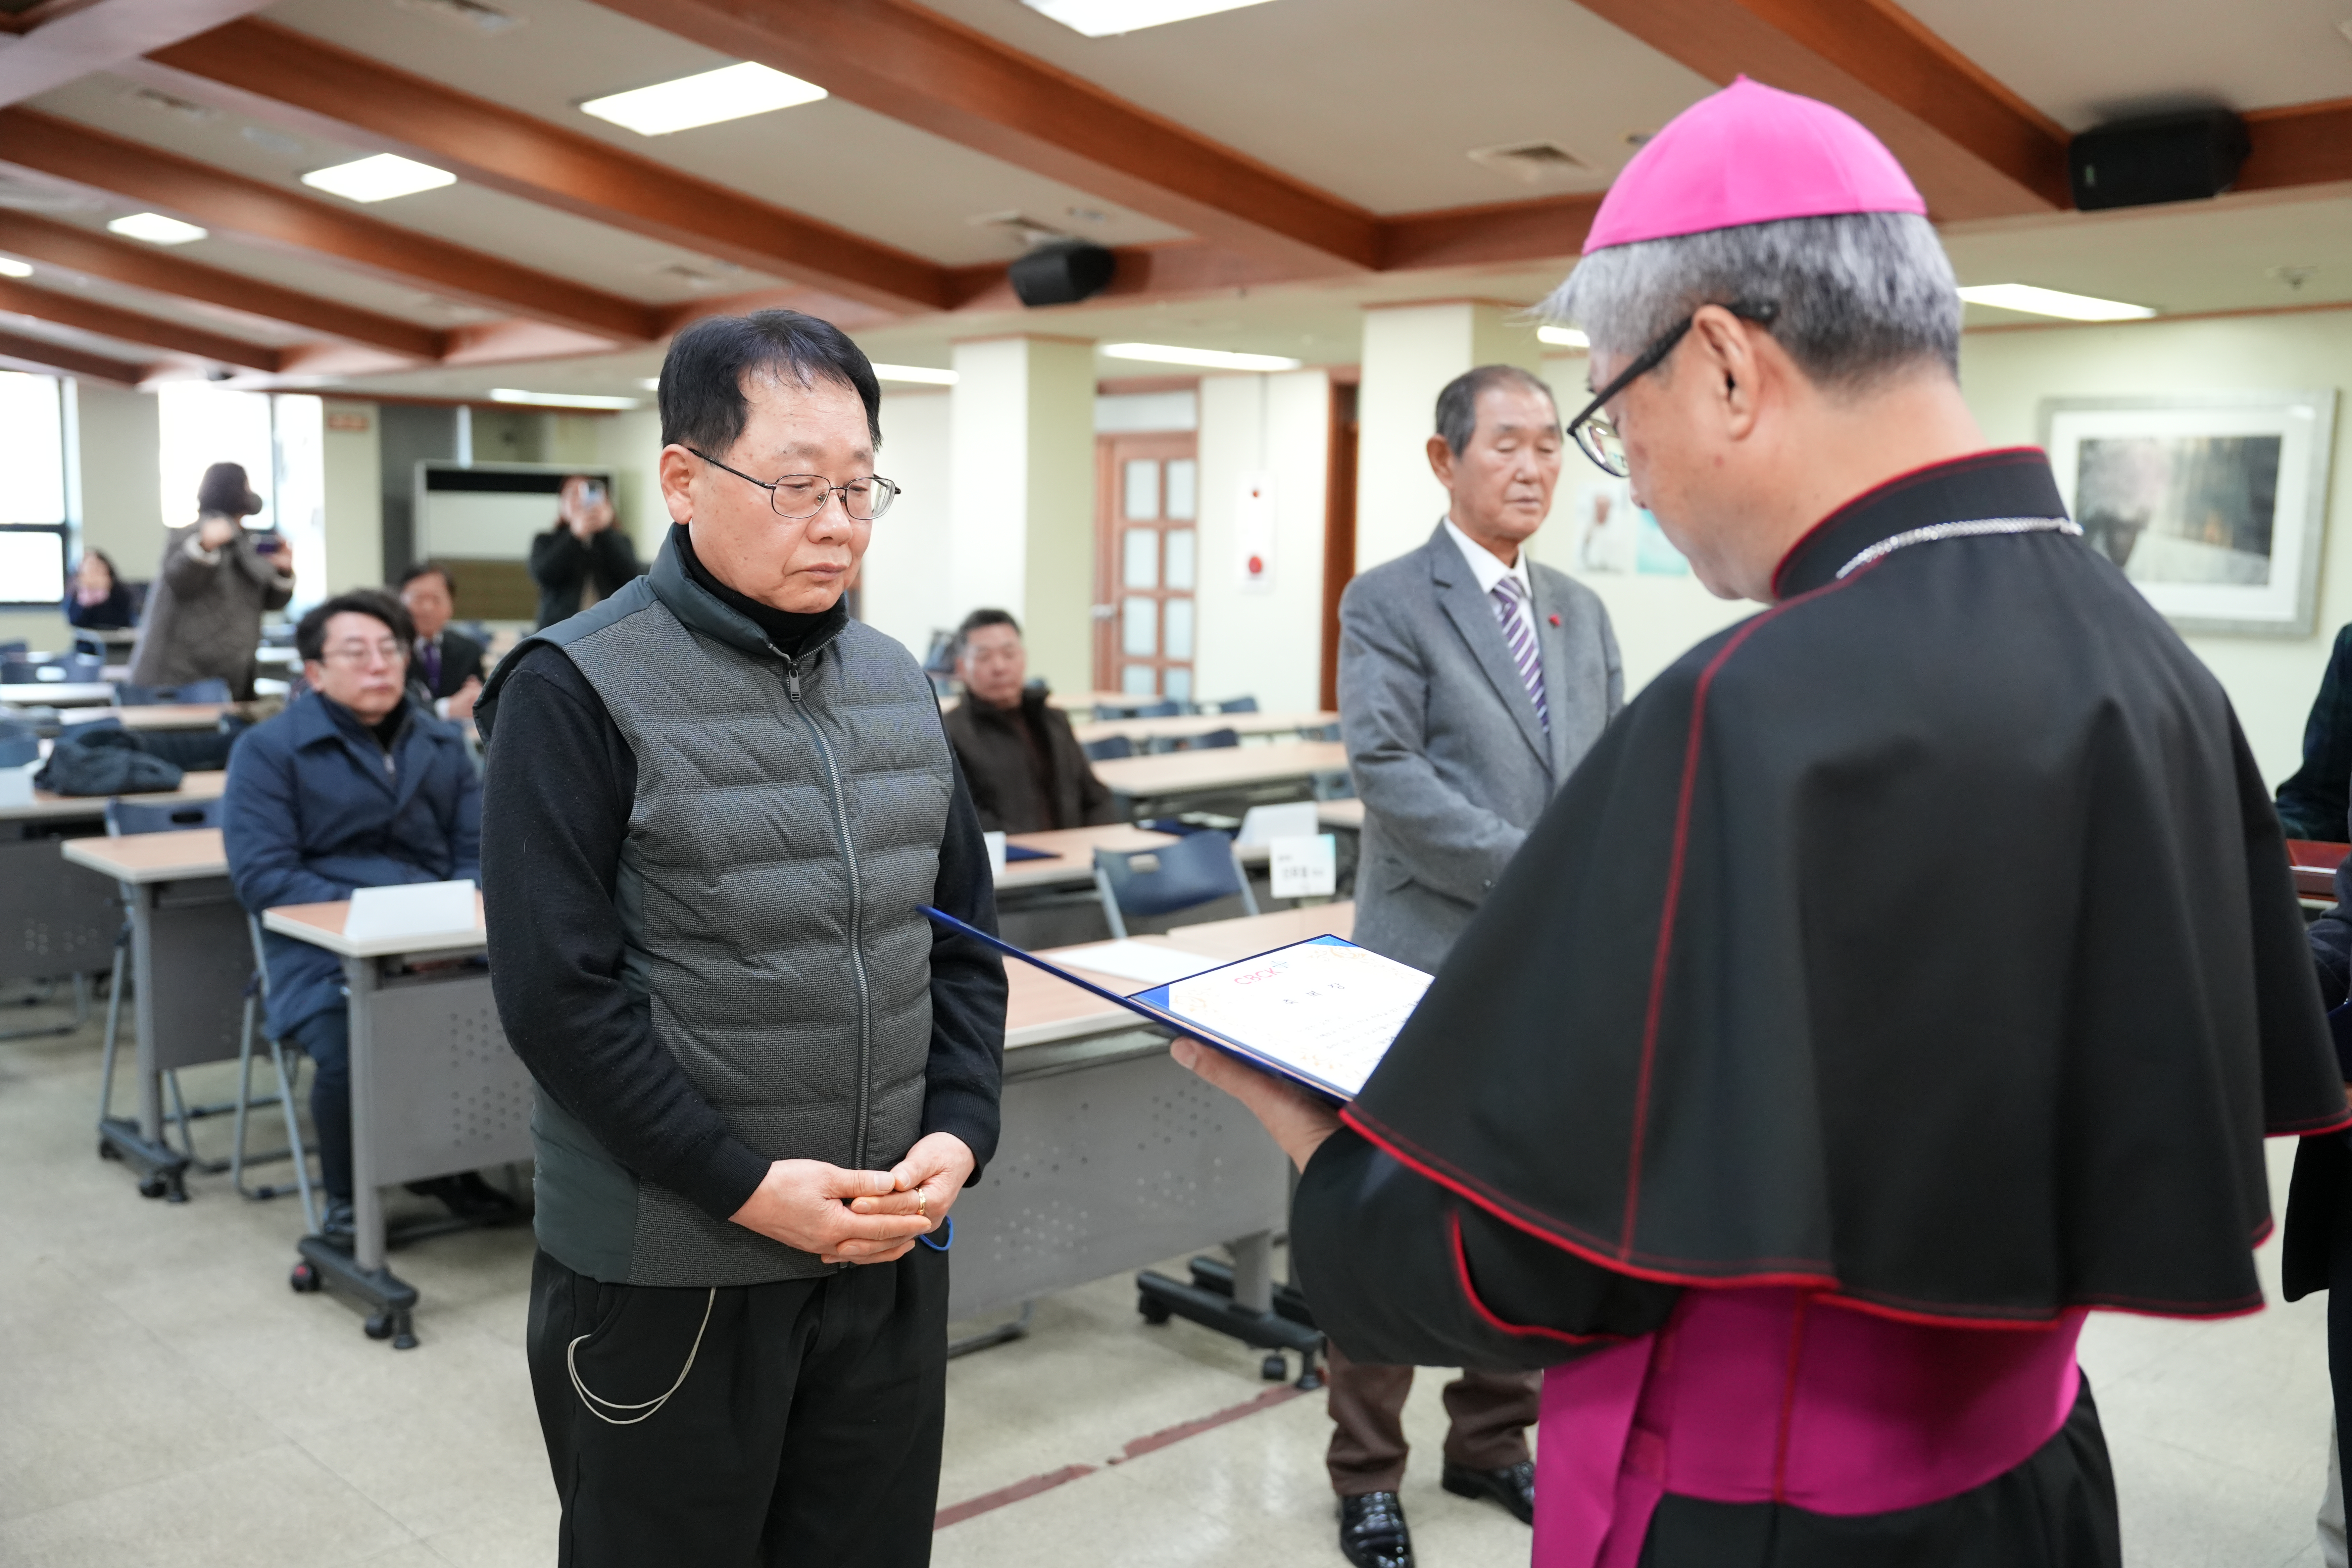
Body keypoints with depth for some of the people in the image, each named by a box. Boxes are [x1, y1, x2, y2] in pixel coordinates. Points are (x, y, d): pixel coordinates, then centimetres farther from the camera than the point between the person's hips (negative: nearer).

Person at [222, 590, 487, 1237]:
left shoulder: (442, 742, 18)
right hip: (323, 953, -3)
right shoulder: (269, 749, 4)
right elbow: (261, 875, -5)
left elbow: (477, 853, 15)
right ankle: (346, 1201, -1)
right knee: (352, 1052, -33)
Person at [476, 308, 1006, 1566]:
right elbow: (558, 990, -15)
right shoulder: (578, 691, -10)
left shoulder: (897, 684, 7)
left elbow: (964, 938, 10)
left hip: (890, 1252, 5)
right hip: (666, 1273, -5)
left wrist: (960, 1133, -4)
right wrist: (745, 1184, -17)